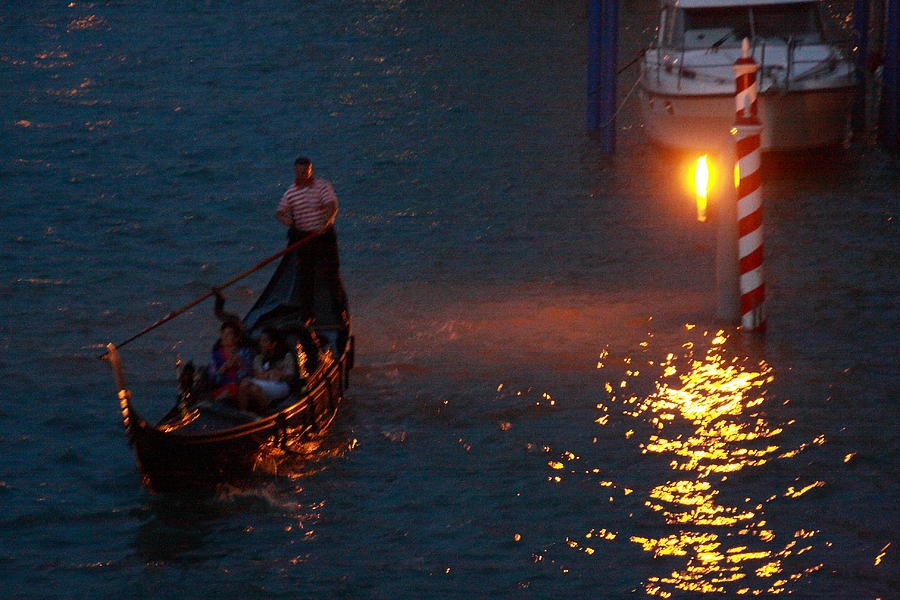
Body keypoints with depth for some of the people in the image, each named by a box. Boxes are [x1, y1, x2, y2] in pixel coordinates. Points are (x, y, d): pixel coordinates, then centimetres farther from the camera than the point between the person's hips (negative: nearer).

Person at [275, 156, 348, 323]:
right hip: (302, 237, 3)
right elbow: (280, 212, 10)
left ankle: (340, 309, 13)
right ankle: (307, 314, 14)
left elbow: (332, 206, -18)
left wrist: (326, 223, -36)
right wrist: (284, 219, -15)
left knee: (330, 272, -2)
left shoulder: (322, 186, -7)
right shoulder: (290, 192, 4)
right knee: (304, 276, 4)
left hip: (324, 234, -3)